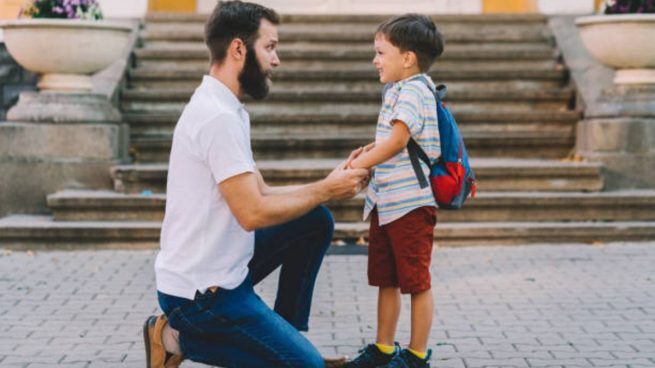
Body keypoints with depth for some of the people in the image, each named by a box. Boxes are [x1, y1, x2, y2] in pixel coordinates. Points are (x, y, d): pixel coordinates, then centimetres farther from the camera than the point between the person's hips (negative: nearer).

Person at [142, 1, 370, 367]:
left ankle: (286, 336, 15)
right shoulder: (219, 117, -22)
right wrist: (326, 190, -12)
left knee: (316, 221, 11)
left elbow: (261, 194, 11)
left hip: (223, 268, 10)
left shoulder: (222, 108, 10)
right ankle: (182, 337, 0)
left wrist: (331, 184, 2)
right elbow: (253, 213, -24)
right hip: (202, 293, -10)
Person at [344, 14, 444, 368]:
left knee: (416, 282, 2)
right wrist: (369, 151, 8)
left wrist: (355, 166, -26)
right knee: (385, 280, 16)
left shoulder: (413, 90, -15)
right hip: (385, 201, 10)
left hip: (411, 202, -10)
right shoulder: (398, 91, 15)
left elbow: (397, 140, -26)